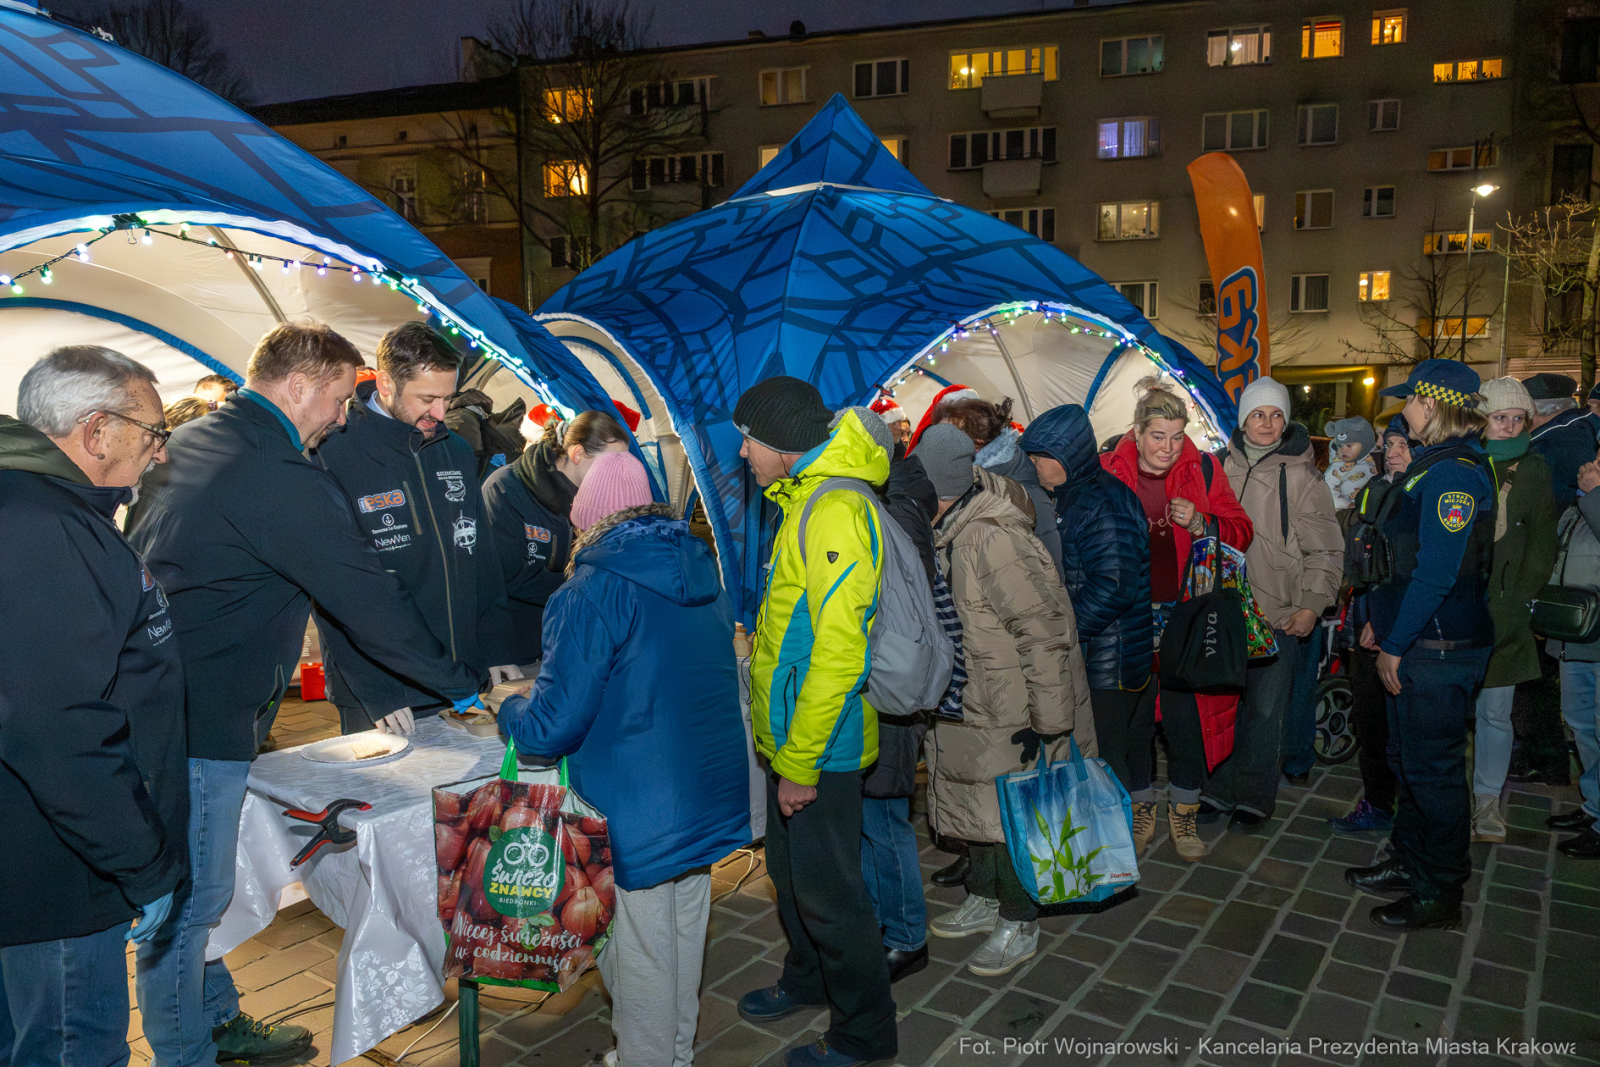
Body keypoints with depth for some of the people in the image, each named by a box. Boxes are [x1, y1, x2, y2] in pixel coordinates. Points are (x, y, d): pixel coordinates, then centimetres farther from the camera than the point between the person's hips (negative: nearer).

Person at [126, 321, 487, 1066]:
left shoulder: (188, 442, 10)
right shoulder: (281, 478, -20)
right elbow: (371, 604, -18)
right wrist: (464, 687, -9)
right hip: (199, 723, -10)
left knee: (189, 890, 21)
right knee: (188, 900, 4)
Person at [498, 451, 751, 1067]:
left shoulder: (592, 593, -17)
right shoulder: (702, 572, 6)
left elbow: (551, 728, -19)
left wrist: (509, 710, 4)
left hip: (638, 818, -8)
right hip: (711, 801, 8)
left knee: (639, 959, 10)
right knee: (684, 939, 22)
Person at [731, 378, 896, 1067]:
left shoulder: (835, 512, -22)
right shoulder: (804, 501, 11)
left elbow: (838, 653, -26)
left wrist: (801, 762, -22)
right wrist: (786, 750, 19)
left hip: (817, 750, -9)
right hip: (791, 738, 10)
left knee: (827, 893, 5)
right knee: (791, 873, 24)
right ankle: (808, 981, 45)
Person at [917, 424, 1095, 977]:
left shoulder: (994, 540, -28)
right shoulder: (950, 533, 2)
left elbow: (1044, 634, -26)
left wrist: (1048, 720, -22)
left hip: (1013, 716, -9)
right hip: (971, 707, 9)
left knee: (1009, 817, 6)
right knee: (978, 807, 21)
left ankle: (1020, 926, 25)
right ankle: (984, 901, 40)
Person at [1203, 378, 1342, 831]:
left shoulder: (1300, 475, -4)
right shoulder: (1224, 467, 6)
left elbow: (1324, 550, -2)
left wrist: (1311, 605, -8)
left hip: (1279, 614, -3)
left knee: (1264, 711, 2)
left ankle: (1255, 799, 17)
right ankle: (1219, 789, 24)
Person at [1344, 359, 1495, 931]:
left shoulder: (1453, 472, -19)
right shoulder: (1436, 463, 13)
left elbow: (1436, 573, -23)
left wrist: (1396, 643, -18)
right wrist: (1383, 620, 17)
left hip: (1441, 646, -10)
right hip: (1418, 640, 10)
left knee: (1432, 767, 1)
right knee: (1407, 757, 18)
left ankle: (1440, 894, 14)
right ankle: (1410, 861, 33)